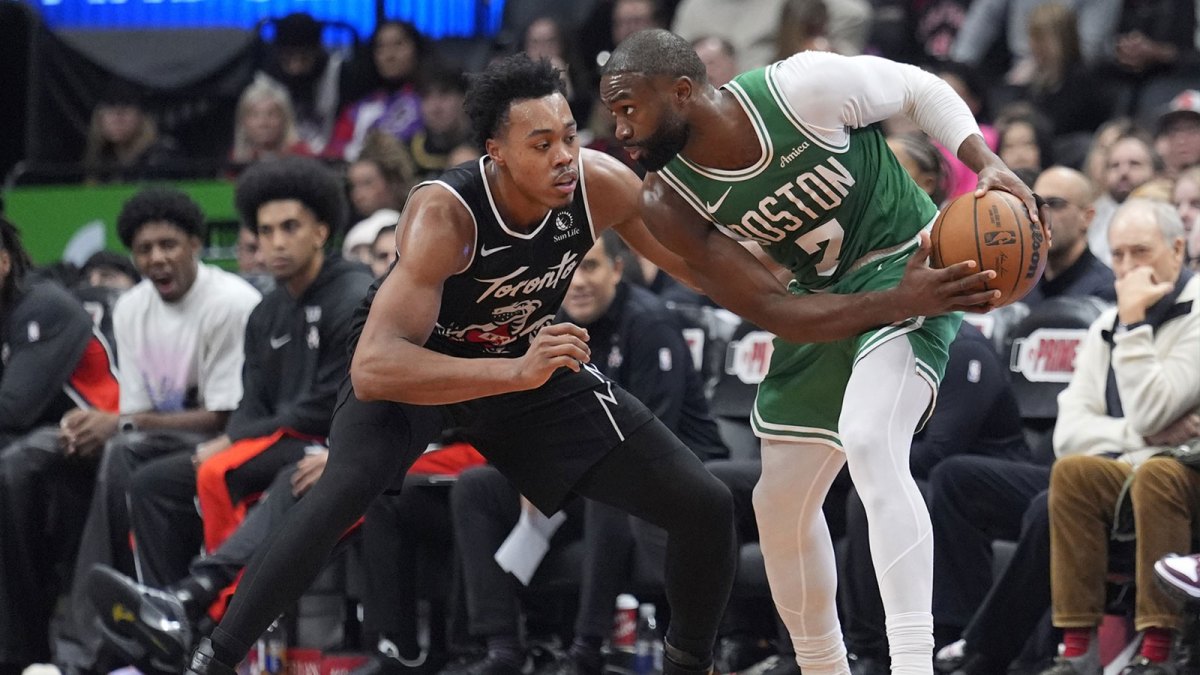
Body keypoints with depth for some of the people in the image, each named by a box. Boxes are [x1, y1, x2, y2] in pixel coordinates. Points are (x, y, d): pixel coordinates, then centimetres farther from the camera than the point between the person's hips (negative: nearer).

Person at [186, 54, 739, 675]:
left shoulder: (600, 185, -23)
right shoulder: (443, 215, -37)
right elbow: (372, 368, -47)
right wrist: (517, 373, -56)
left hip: (532, 362, 5)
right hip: (415, 368, -5)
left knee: (704, 507, -4)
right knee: (347, 486, -37)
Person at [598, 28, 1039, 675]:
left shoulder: (803, 88, -25)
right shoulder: (669, 202, -13)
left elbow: (920, 88, -7)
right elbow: (774, 313, -16)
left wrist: (987, 164, -22)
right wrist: (899, 304, -29)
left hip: (909, 264, -6)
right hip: (824, 301, 6)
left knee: (869, 442, -29)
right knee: (780, 503, 9)